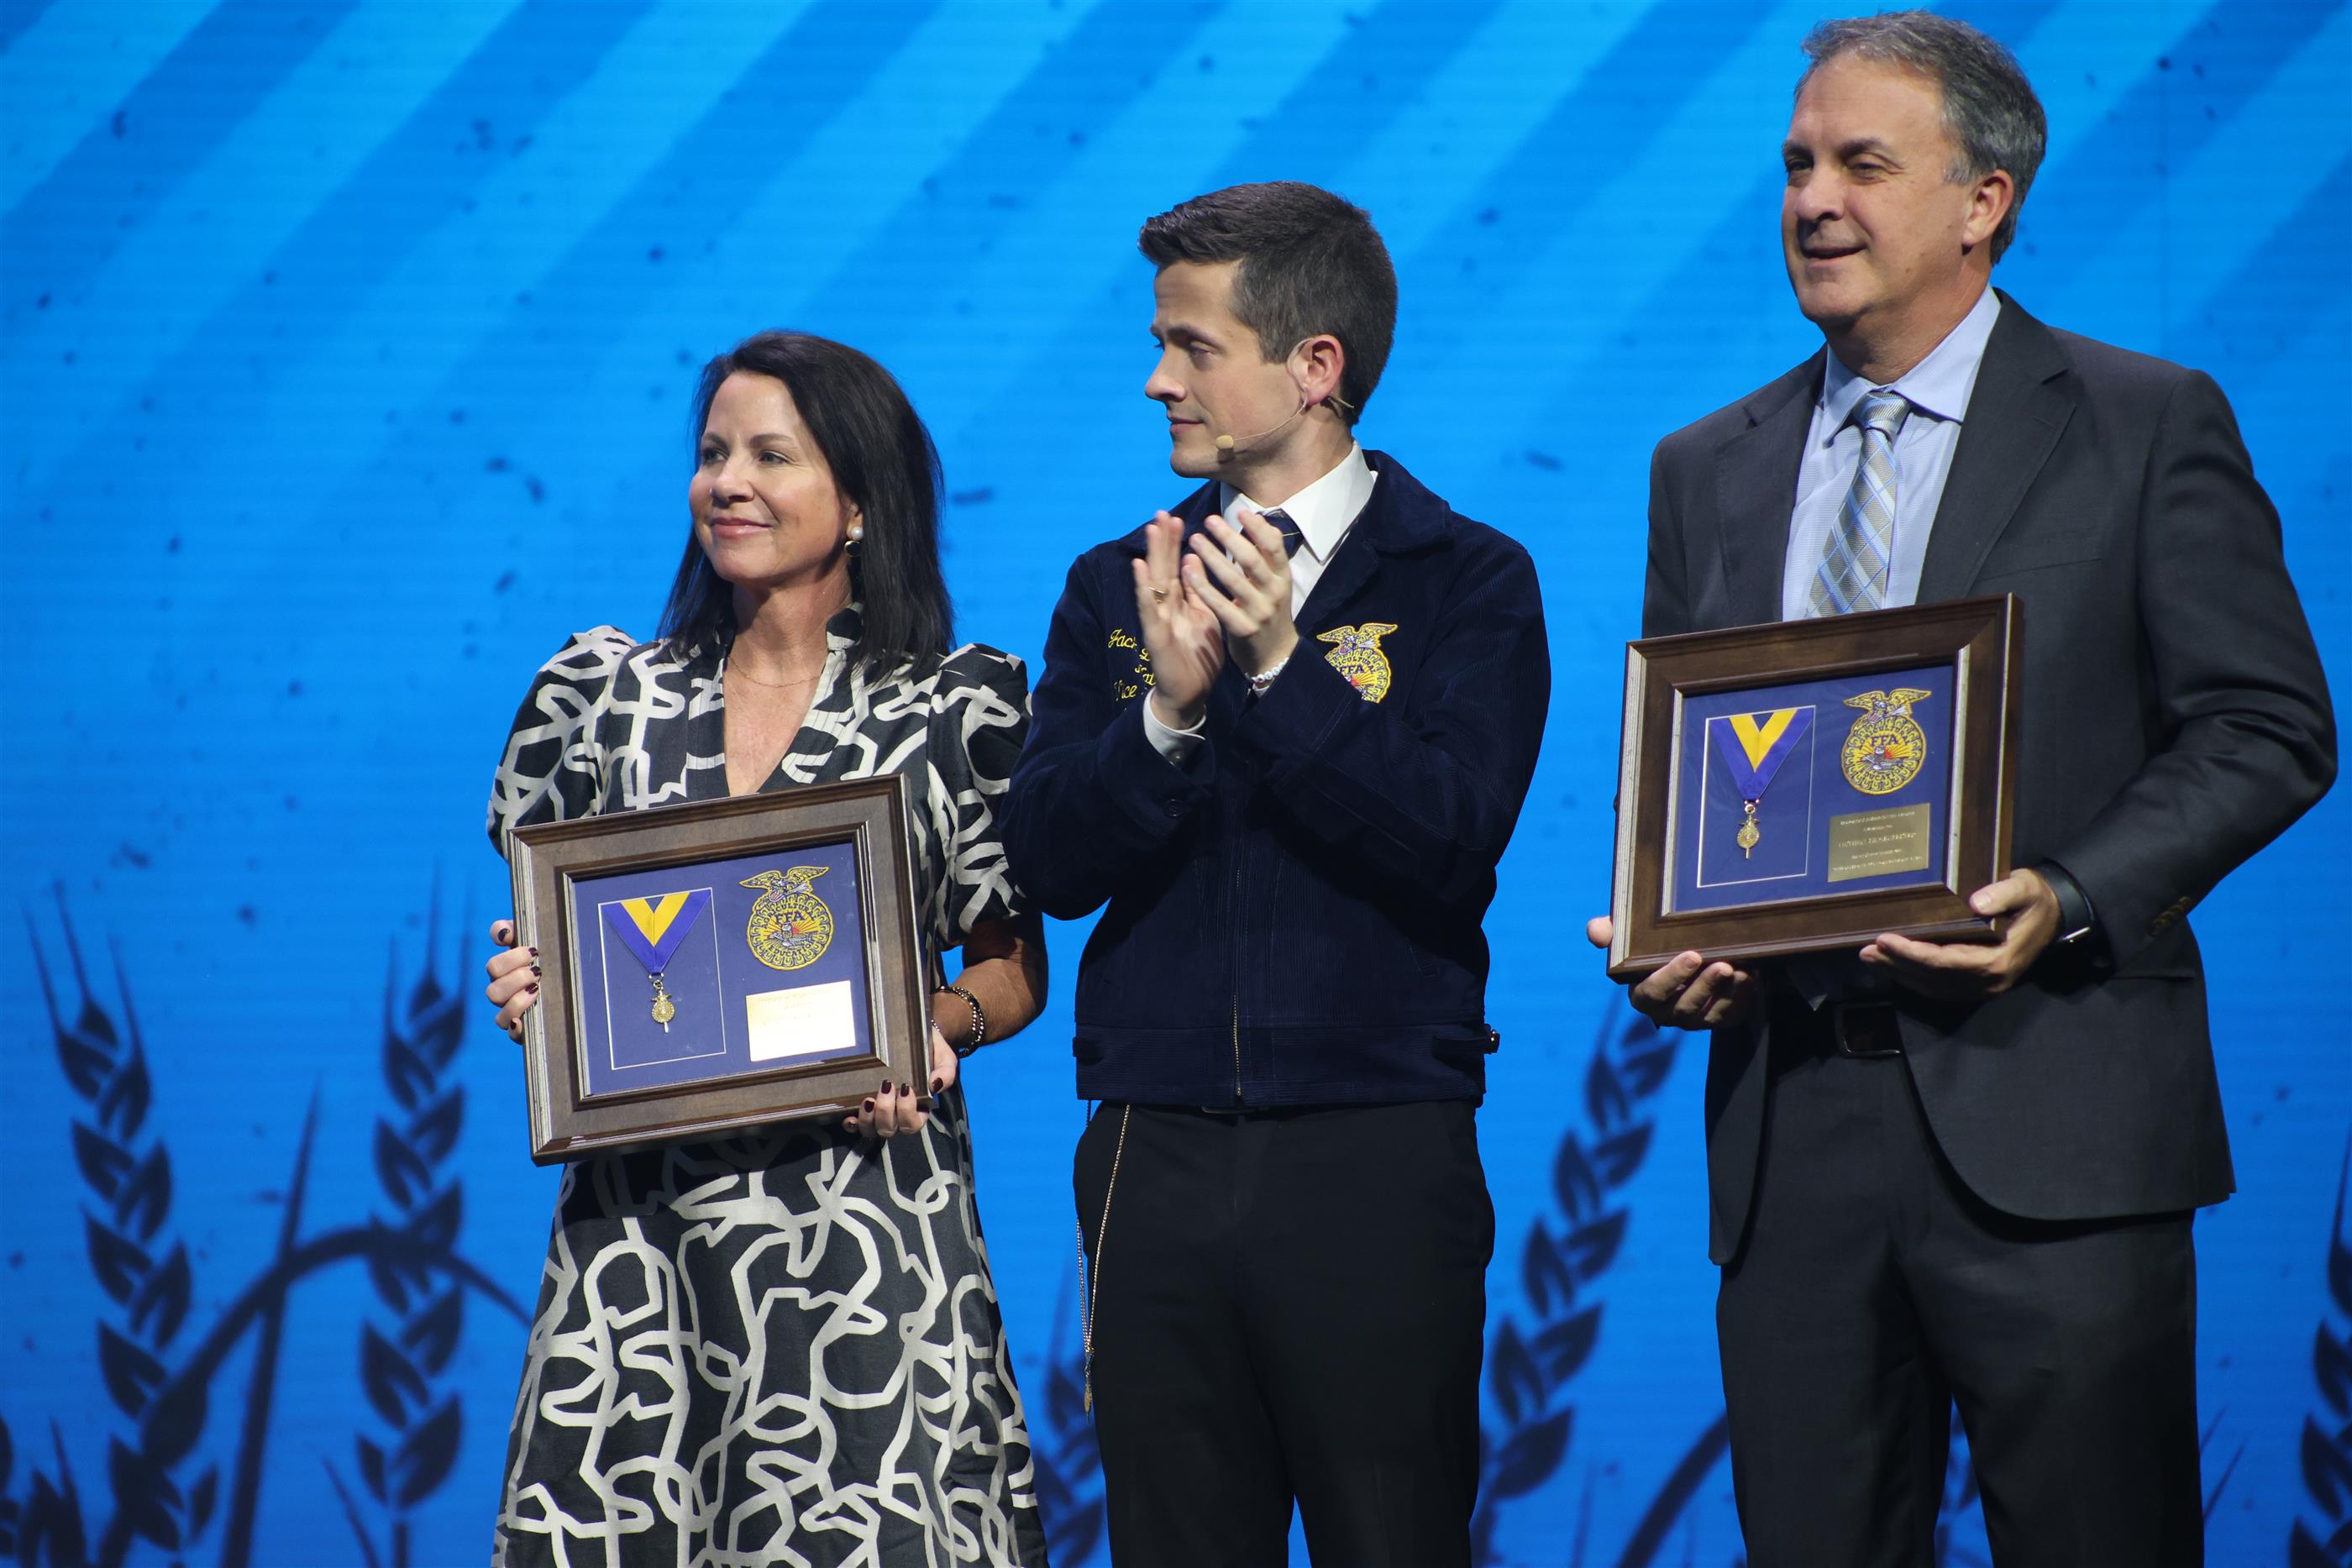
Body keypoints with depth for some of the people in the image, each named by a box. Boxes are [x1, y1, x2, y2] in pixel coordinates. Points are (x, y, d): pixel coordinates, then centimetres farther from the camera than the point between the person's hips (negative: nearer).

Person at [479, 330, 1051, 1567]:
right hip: (639, 1208, 2)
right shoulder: (601, 689, 11)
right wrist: (523, 990, -3)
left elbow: (1014, 967, 8)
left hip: (862, 1192, -2)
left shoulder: (959, 704, 3)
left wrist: (936, 1024, -11)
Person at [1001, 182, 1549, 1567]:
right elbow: (1050, 862, 1)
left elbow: (1452, 844, -11)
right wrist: (1169, 709, -16)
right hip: (1159, 1158, 4)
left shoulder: (1467, 582, 2)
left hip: (1376, 1155, -3)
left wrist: (1284, 667, -19)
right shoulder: (1118, 590, 13)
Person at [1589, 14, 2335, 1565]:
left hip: (2047, 1113, -4)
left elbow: (2270, 728, -1)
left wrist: (2071, 899, -16)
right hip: (1788, 1126, 4)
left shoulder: (2149, 428, 3)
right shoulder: (1708, 471, 16)